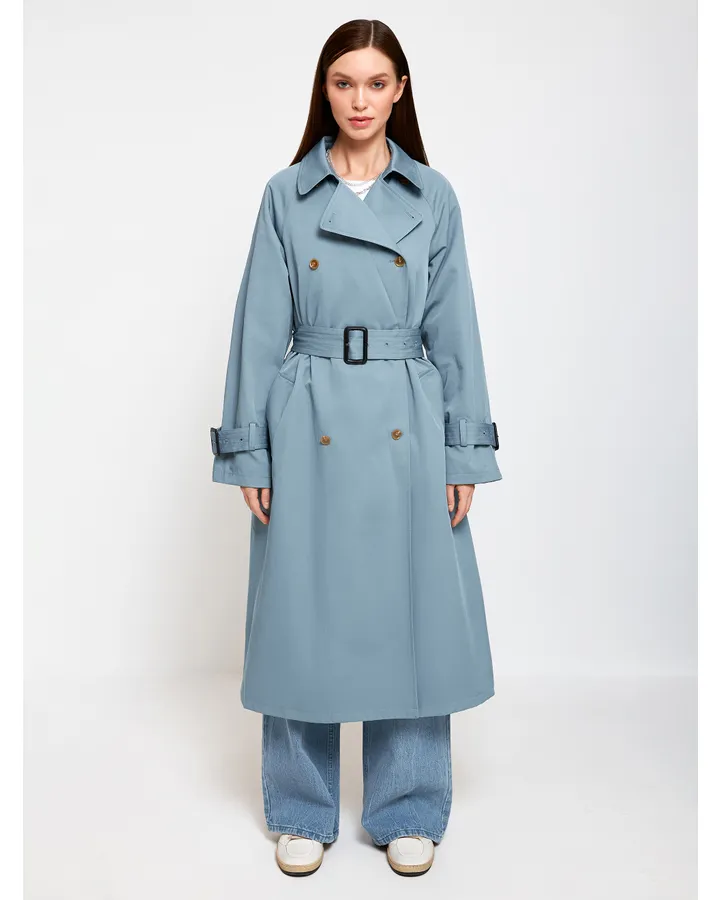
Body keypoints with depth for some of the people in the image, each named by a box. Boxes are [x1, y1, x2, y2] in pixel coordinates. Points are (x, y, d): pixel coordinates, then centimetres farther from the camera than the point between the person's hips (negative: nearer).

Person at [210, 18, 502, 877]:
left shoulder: (433, 196, 6)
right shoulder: (286, 194, 4)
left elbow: (454, 329, 4)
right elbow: (259, 327, 2)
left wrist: (465, 452, 0)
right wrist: (247, 450, -3)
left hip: (407, 430, 1)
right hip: (309, 428, 0)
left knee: (409, 610, 5)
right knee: (303, 614, 5)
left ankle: (407, 810, 26)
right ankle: (303, 810, 26)